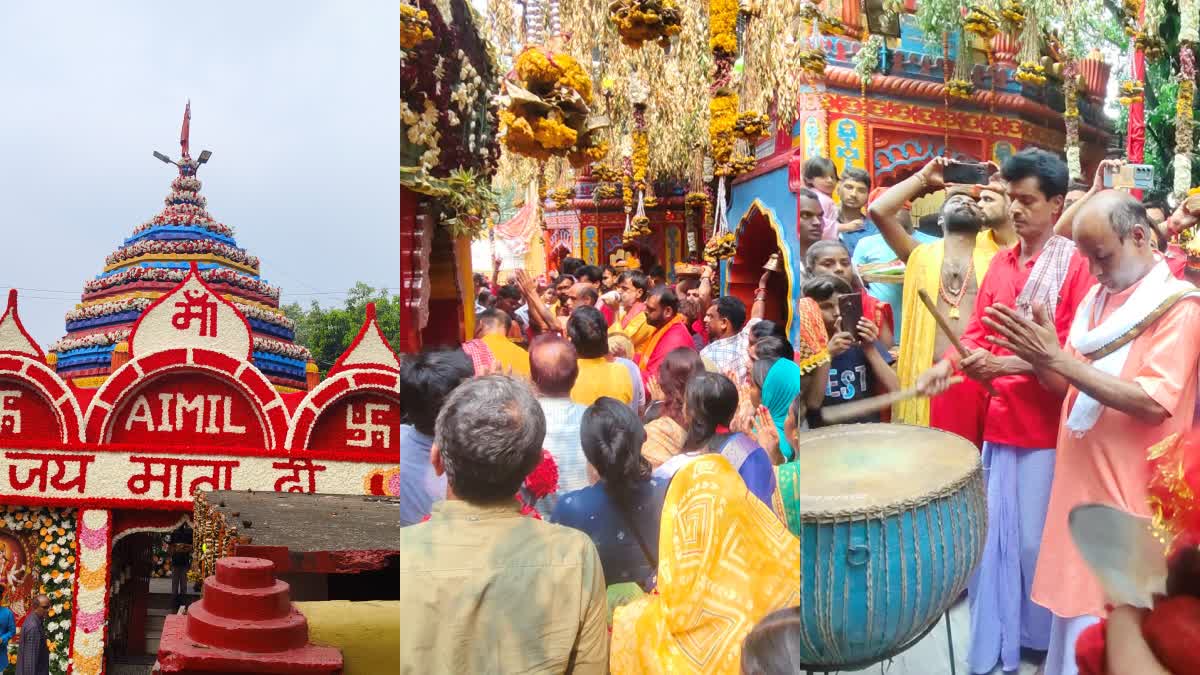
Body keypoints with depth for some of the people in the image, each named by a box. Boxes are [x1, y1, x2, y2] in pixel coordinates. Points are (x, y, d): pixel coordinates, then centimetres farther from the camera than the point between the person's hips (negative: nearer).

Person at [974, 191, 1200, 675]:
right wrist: (1039, 357, -8)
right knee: (1076, 602, 14)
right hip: (1082, 482, 7)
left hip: (1131, 498, -7)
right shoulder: (1097, 297, 12)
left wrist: (1058, 358, -24)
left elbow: (1152, 404, -21)